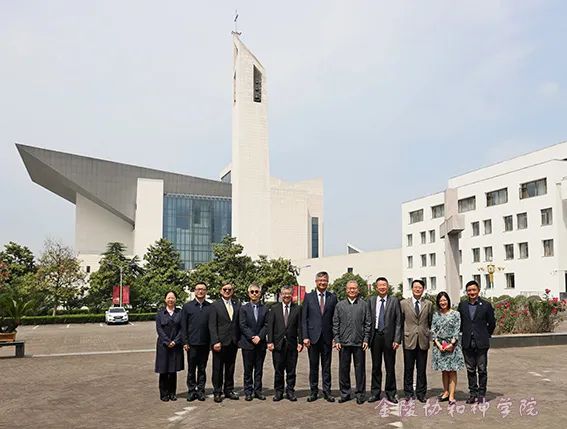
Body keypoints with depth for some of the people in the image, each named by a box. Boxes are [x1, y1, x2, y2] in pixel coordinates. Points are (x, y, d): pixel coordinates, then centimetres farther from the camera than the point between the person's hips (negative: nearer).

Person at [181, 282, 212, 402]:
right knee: (191, 369, 6)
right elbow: (183, 326, 2)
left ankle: (200, 390, 18)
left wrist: (212, 342, -2)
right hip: (192, 343, -1)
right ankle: (191, 391, 16)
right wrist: (185, 342, -5)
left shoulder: (210, 307, 4)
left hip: (205, 343, 1)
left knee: (202, 369, 9)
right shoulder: (187, 306, 3)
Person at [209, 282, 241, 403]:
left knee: (230, 369, 12)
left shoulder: (237, 305, 9)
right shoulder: (215, 305, -2)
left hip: (233, 342, 4)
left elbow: (239, 323, 9)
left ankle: (229, 390, 23)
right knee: (218, 369, 4)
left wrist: (238, 339, 2)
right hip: (220, 342, -4)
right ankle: (217, 392, 14)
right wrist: (215, 342, -14)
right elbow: (212, 326, -7)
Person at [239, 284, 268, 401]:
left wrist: (259, 337, -13)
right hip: (247, 343, -2)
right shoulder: (243, 308, 2)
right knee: (248, 369, 4)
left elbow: (266, 325, 1)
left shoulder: (265, 309, 8)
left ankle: (258, 390, 15)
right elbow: (243, 325, -5)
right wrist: (252, 337, -14)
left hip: (261, 343, 2)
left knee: (259, 369, 8)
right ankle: (248, 392, 11)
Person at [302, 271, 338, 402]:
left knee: (326, 366, 7)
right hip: (313, 336, 0)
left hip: (327, 337, 1)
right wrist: (305, 336, -6)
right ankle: (314, 391, 17)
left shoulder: (333, 297, 5)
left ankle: (327, 391, 16)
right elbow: (304, 319, 1)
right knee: (313, 366, 7)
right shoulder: (308, 297, 3)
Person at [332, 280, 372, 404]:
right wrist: (336, 340, 0)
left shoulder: (364, 305, 5)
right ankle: (345, 393, 18)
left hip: (359, 342, -1)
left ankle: (360, 394, 15)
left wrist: (366, 340, -3)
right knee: (343, 369, 7)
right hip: (344, 342, 1)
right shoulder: (340, 305, 8)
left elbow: (368, 324, 4)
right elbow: (335, 324, 7)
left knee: (360, 369, 4)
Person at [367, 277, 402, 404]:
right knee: (376, 367, 9)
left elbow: (398, 321, -1)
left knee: (390, 367, 6)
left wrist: (397, 339, -8)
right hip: (375, 336, 2)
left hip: (389, 336, -1)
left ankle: (390, 393, 18)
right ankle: (375, 393, 18)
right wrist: (367, 337, -1)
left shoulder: (394, 301, 1)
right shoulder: (371, 301, 7)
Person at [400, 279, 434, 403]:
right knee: (408, 369, 5)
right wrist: (401, 336, 3)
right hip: (409, 340, -1)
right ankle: (408, 392, 15)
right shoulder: (403, 303, 3)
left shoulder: (429, 304, 8)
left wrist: (428, 335, 6)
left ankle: (421, 393, 16)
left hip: (423, 341, 1)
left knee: (422, 370, 6)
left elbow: (430, 322, 12)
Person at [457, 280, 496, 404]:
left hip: (481, 343, -2)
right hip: (467, 344, 3)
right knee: (470, 370, 9)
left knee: (482, 370, 4)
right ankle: (473, 393, 17)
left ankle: (481, 394, 13)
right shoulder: (462, 305, 5)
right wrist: (464, 334, 9)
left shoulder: (486, 305, -2)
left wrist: (486, 336, 7)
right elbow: (460, 322, 15)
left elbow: (492, 323, 6)